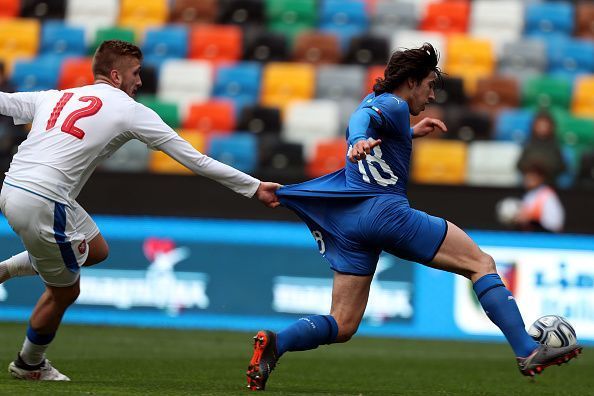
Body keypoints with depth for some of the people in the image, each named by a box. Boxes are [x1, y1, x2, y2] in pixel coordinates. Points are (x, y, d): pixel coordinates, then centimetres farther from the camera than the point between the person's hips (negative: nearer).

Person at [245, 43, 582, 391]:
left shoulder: (374, 100, 25)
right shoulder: (395, 105, -1)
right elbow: (363, 117, -25)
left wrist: (411, 133, 51)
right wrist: (360, 141, -45)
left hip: (349, 221, 9)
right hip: (387, 211, -9)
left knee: (342, 327, 5)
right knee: (481, 263, -2)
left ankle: (275, 343, -21)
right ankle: (529, 352, -12)